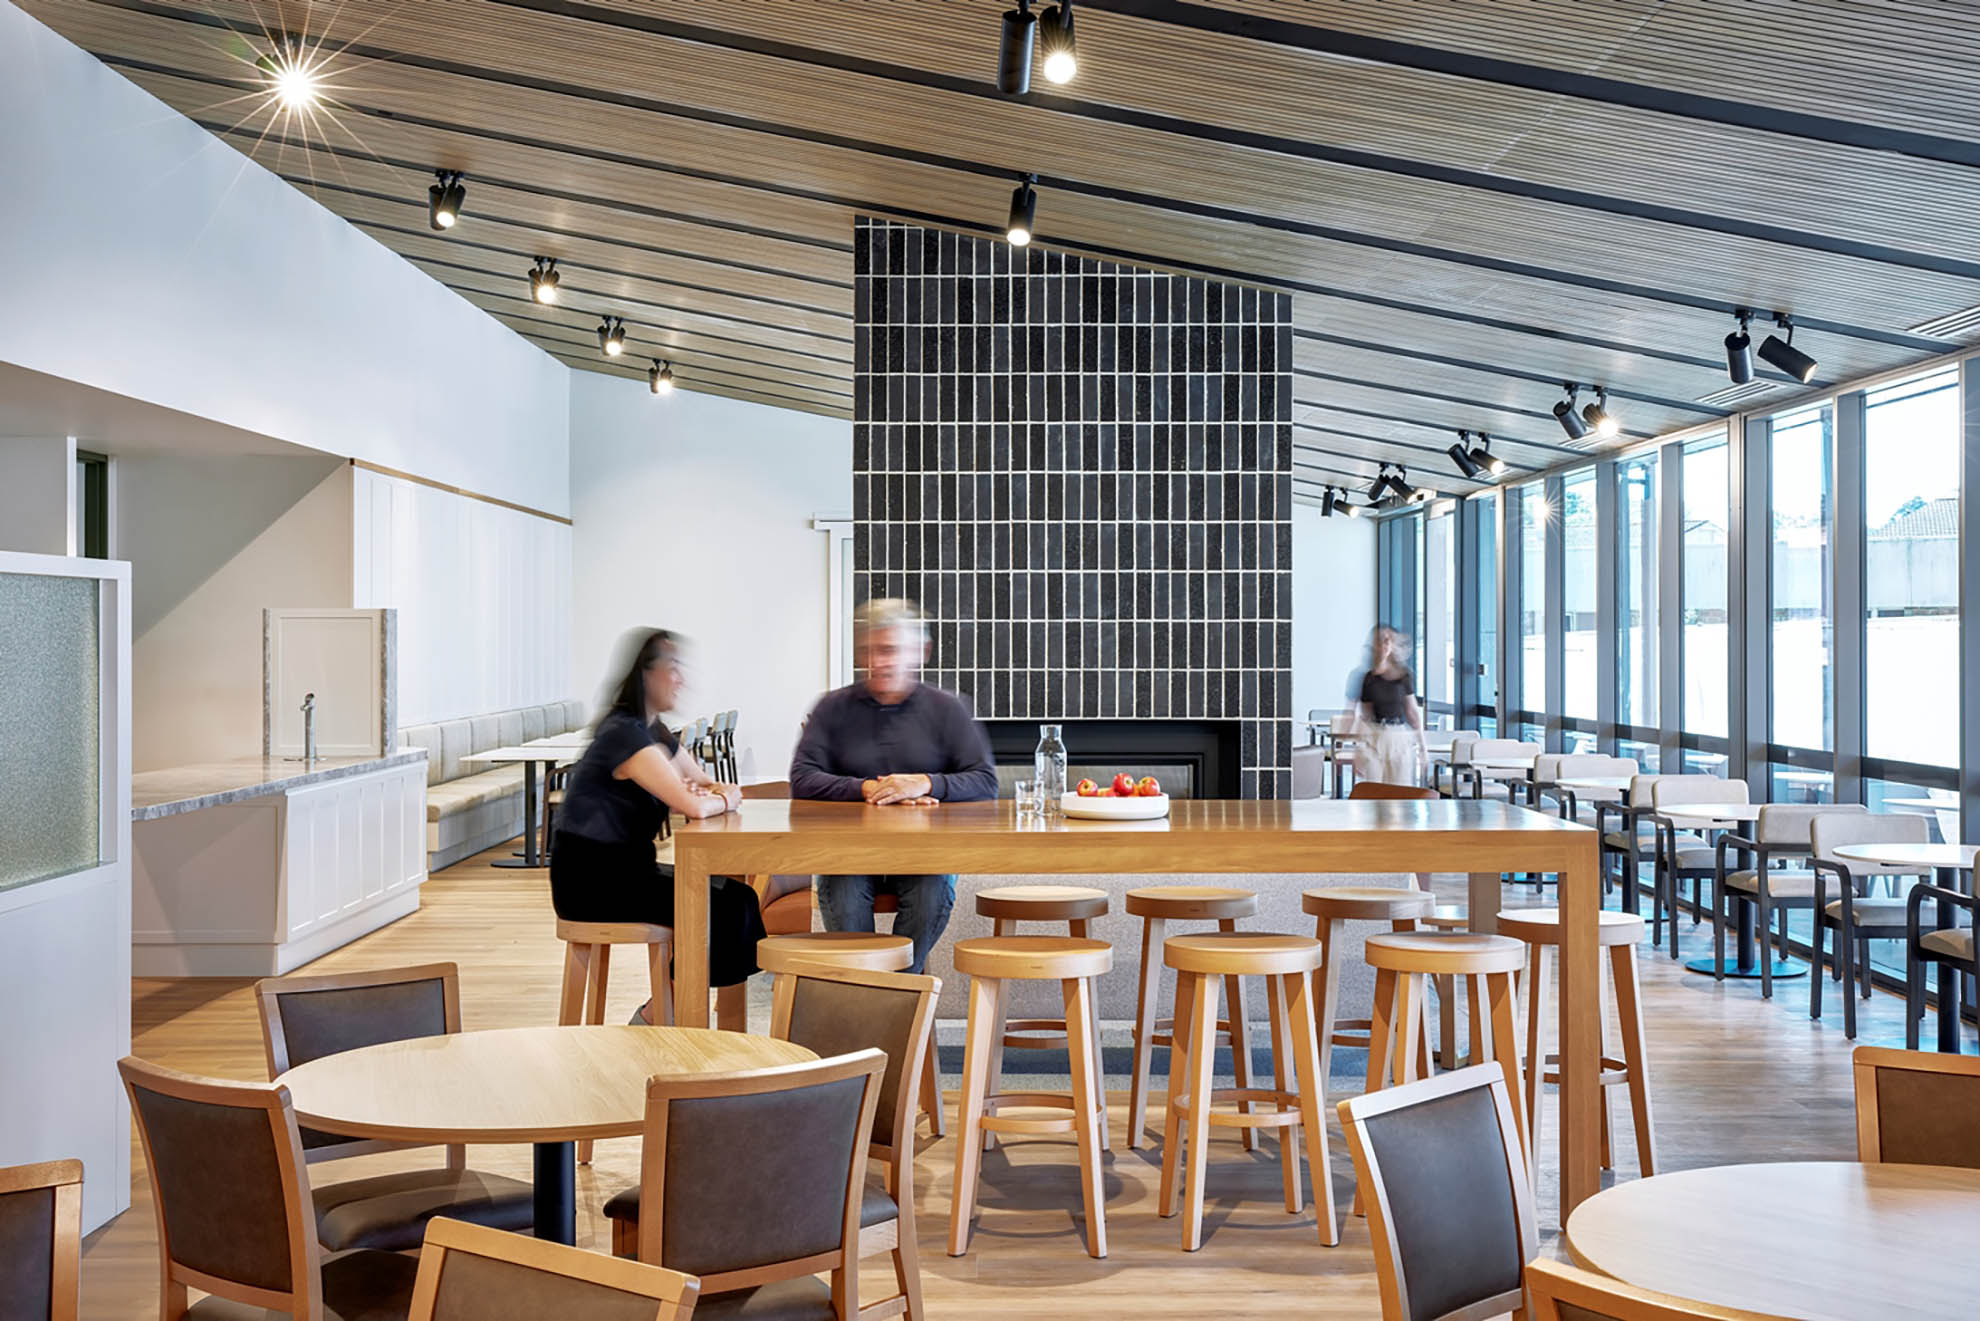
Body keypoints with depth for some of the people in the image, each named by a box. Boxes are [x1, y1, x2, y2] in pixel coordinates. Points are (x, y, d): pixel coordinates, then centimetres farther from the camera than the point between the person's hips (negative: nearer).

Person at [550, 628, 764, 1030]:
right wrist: (723, 801, -6)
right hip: (591, 879, -9)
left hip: (625, 869, 9)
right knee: (722, 905, -13)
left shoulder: (656, 732, 13)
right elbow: (692, 806, -27)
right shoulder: (624, 734, -18)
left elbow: (710, 787, 14)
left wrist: (718, 794, -10)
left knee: (736, 897, 0)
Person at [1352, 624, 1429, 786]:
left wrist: (1422, 746, 7)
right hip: (1373, 738, -1)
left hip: (1400, 738, 1)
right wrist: (1358, 753, 2)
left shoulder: (1404, 675, 4)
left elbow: (1413, 712, 8)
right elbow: (1364, 715, 5)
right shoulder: (1367, 677, 2)